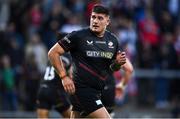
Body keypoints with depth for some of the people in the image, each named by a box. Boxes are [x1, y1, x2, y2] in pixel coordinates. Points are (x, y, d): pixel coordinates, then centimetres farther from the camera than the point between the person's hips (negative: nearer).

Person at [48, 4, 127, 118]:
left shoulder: (112, 40, 8)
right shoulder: (78, 36, -10)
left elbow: (112, 67, 21)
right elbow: (53, 53, -6)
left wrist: (118, 63, -3)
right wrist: (64, 77, -12)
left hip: (97, 91, 7)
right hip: (82, 89, -7)